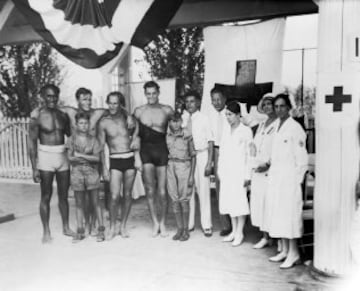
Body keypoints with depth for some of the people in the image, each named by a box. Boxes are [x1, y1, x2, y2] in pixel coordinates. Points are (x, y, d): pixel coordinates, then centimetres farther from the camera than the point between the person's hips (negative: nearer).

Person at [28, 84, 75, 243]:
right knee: (46, 197, 3)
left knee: (64, 195, 12)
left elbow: (71, 135, 14)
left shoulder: (63, 115, 6)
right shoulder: (37, 117, -6)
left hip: (62, 156, 4)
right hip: (45, 158, -4)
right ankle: (46, 232, 14)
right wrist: (34, 168, -10)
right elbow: (32, 143, -6)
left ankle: (66, 227, 25)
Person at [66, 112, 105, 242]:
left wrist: (81, 155, -12)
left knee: (95, 202, 4)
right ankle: (80, 231, 15)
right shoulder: (72, 139, 4)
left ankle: (101, 230, 10)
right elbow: (70, 157, -3)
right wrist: (88, 158, -13)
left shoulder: (93, 140, 2)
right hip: (77, 172, 1)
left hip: (91, 172, -1)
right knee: (79, 203, 7)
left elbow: (97, 158, -5)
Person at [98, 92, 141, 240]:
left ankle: (123, 226, 21)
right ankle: (112, 228, 9)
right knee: (114, 197, -10)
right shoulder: (104, 123, 1)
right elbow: (100, 147, 3)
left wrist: (137, 158, -4)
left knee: (128, 195, 6)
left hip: (130, 159, 2)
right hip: (115, 161, -1)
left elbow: (135, 140, 6)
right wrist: (104, 168, -1)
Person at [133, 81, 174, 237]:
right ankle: (155, 222, 9)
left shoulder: (167, 110, 2)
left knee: (162, 192, 2)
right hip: (146, 151, 0)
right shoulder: (139, 111, 5)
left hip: (162, 151, 0)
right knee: (150, 190, -7)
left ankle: (162, 223, 20)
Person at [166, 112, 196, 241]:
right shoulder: (167, 136, 3)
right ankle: (179, 229, 17)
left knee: (183, 200, 0)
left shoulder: (187, 135, -6)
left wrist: (192, 175, -6)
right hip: (171, 167, 3)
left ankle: (186, 230, 12)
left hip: (184, 167, -3)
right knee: (175, 200, 6)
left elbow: (193, 156, -2)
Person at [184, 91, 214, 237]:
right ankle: (189, 223, 23)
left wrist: (209, 163, -11)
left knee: (203, 190, 3)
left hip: (201, 155, -4)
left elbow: (210, 142, -6)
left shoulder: (204, 118, -7)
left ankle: (206, 225, 15)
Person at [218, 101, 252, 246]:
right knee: (229, 201, 8)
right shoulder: (226, 129, 10)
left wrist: (247, 175, -9)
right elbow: (222, 150, 13)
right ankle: (234, 231, 21)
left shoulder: (246, 131, -6)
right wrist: (220, 170, 9)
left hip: (239, 171, -5)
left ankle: (239, 233, 10)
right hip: (226, 171, 6)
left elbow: (249, 154, -7)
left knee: (239, 201, -3)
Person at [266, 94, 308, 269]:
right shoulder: (276, 125, 10)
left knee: (289, 213, -4)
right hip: (275, 176, 7)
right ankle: (284, 250, 21)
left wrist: (297, 179, -11)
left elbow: (302, 159, -11)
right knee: (277, 213, 10)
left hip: (289, 177, -7)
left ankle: (293, 253, 7)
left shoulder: (295, 128, -11)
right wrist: (268, 165, 6)